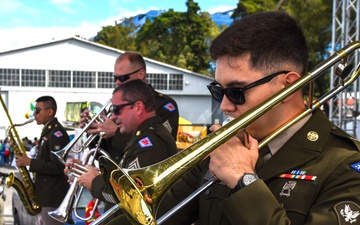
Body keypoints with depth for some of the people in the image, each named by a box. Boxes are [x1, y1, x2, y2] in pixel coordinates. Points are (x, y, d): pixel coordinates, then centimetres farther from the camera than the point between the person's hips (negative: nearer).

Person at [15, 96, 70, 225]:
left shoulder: (57, 133, -18)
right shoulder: (48, 131, 14)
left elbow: (57, 167, -24)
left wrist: (29, 162, -20)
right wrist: (28, 160, 7)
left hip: (52, 195, -10)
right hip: (45, 192, 10)